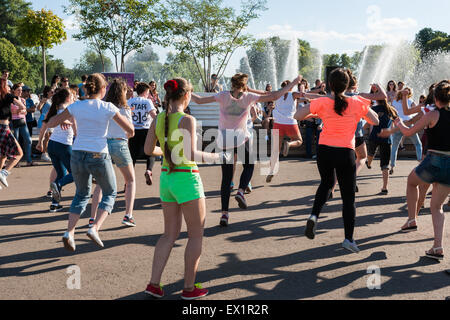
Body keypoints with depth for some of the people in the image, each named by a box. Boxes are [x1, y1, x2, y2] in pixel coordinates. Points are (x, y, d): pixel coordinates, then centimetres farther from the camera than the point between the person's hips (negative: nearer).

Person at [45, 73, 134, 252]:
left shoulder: (76, 107, -1)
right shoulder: (107, 108, -7)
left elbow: (50, 124, 5)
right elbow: (130, 129, -2)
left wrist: (63, 120, 24)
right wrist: (129, 134, 21)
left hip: (77, 155, 3)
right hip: (99, 156, -3)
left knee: (81, 195, 23)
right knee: (110, 193, 18)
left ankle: (69, 232, 7)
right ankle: (95, 228, -2)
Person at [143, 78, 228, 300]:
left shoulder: (158, 119, 3)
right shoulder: (187, 120, -17)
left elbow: (148, 150, 10)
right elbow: (191, 155, -25)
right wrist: (218, 157, -12)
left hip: (166, 177, 7)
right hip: (186, 179, -7)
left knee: (170, 234, 17)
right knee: (196, 234, 9)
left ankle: (154, 283, 14)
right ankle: (189, 288, 15)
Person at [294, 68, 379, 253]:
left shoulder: (322, 103, -6)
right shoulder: (357, 103, -5)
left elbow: (297, 116, -2)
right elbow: (375, 121, 5)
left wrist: (314, 113, 13)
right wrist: (365, 106, 17)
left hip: (324, 151, 2)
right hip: (346, 153, -1)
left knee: (326, 183, 29)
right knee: (348, 197, 8)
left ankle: (314, 215, 7)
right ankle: (349, 239, 9)